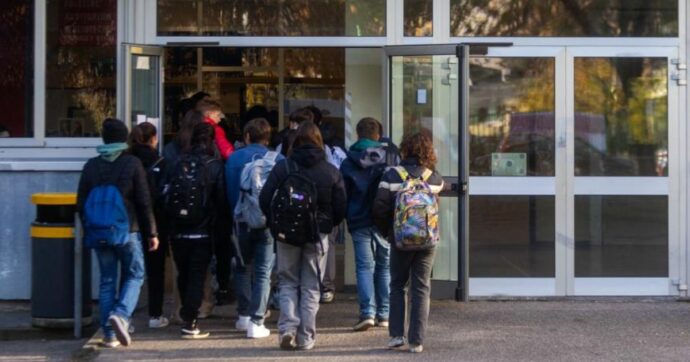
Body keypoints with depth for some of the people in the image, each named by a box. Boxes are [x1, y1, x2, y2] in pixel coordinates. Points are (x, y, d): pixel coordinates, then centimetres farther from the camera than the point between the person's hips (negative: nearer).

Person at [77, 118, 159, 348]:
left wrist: (88, 231, 18)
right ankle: (121, 314, -17)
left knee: (107, 281, 8)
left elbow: (81, 204, 7)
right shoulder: (132, 164, -7)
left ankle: (109, 334, 6)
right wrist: (151, 232, -1)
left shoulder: (91, 166, 4)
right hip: (128, 230, -3)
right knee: (134, 276, 8)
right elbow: (144, 202, -8)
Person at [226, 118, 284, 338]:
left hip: (243, 221, 1)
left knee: (243, 268, 19)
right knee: (263, 273, 1)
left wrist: (235, 215, 11)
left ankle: (244, 315, 22)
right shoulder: (278, 160, -1)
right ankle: (256, 322, -6)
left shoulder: (234, 158, 1)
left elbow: (230, 191, 2)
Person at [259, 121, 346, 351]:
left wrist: (276, 224, 8)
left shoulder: (282, 167, -5)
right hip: (318, 236, 0)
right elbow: (341, 208, -3)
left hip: (286, 235, 0)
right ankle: (305, 338, 6)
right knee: (311, 287, 8)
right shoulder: (331, 172, -3)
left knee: (288, 282, 12)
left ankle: (287, 327, -6)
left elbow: (264, 200, -6)